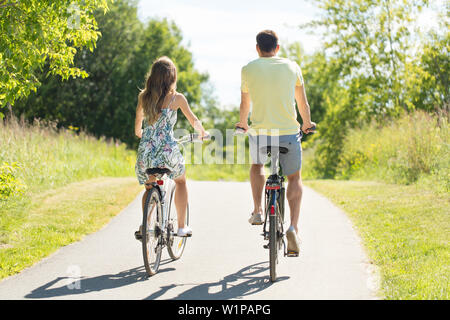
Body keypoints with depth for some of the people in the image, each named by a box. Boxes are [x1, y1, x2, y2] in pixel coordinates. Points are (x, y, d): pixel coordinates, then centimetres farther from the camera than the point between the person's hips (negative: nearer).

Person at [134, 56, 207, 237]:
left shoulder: (143, 97, 5)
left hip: (146, 152, 2)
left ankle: (144, 226, 8)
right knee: (180, 181, 25)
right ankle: (181, 226, 21)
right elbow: (193, 121, 8)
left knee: (150, 187, 25)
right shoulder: (176, 98, -4)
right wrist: (202, 133, 29)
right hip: (167, 151, -2)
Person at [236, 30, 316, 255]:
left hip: (260, 133, 0)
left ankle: (257, 211, 18)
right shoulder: (292, 67, 4)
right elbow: (303, 103, 12)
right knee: (294, 179, 18)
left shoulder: (248, 69, 2)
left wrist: (243, 124, 34)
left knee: (256, 164, 32)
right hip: (289, 134, 0)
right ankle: (293, 226, 0)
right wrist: (307, 124, 31)